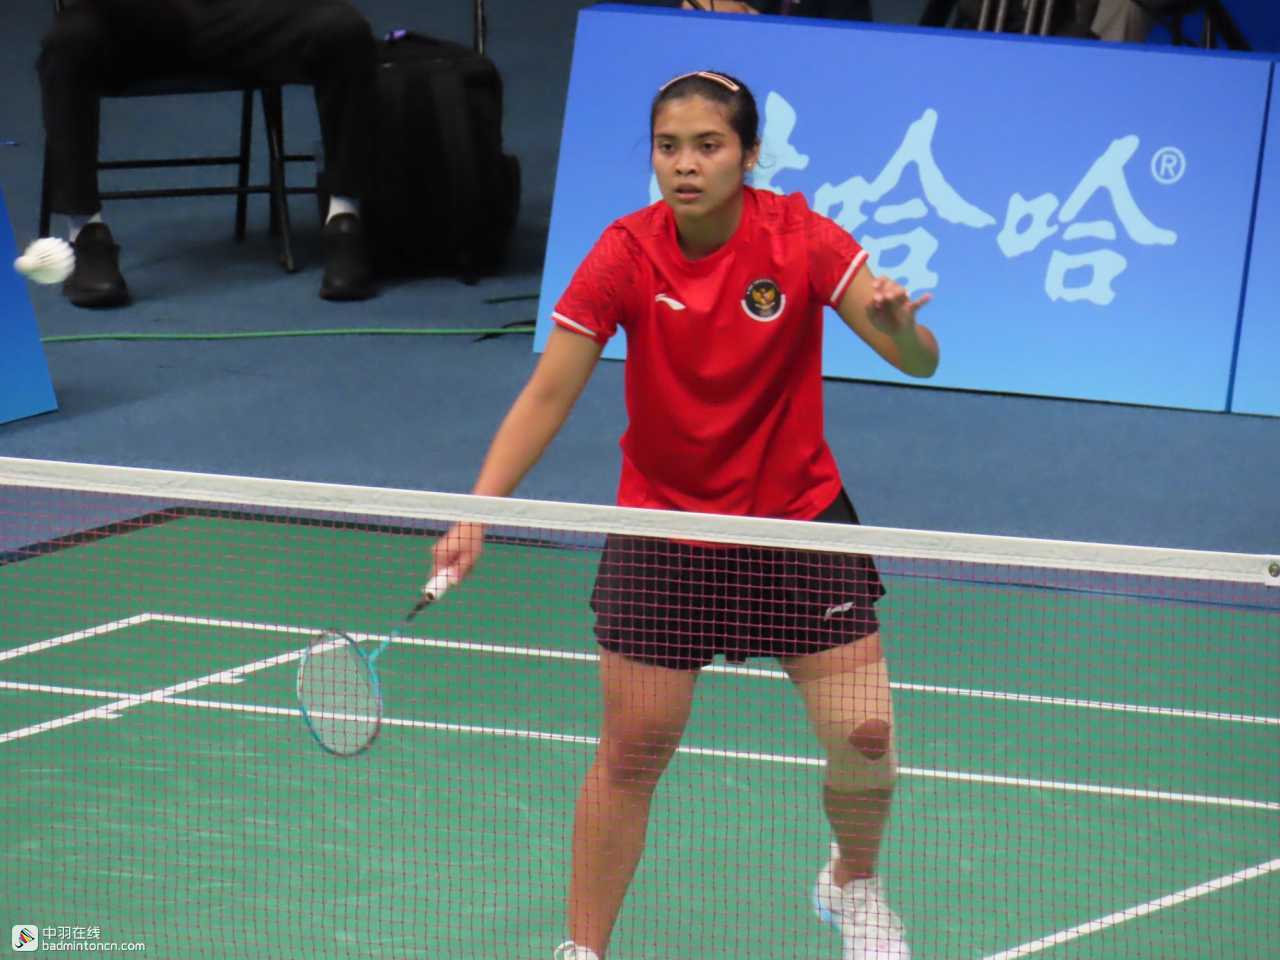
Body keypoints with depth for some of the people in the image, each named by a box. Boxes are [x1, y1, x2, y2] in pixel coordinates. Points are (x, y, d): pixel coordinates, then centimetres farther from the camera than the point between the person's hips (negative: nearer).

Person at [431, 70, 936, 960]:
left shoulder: (801, 237, -15)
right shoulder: (627, 255, -14)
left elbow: (920, 360, -20)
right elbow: (547, 396, -11)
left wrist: (899, 327, -44)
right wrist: (476, 514, -21)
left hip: (798, 518, 0)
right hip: (662, 528, 0)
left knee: (866, 735, -4)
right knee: (631, 752, -1)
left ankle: (853, 884, 27)